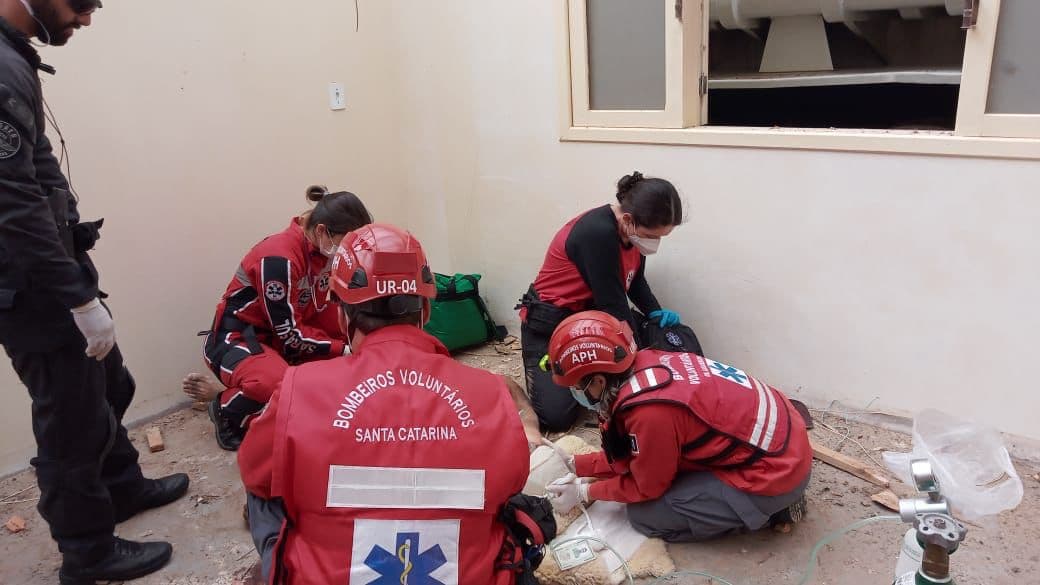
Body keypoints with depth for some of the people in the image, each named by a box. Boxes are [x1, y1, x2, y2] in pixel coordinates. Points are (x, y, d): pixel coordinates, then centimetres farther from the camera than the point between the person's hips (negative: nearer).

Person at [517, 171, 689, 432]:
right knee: (556, 415, -19)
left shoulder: (634, 231, -6)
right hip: (550, 324, -8)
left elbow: (634, 280, 12)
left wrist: (656, 313, -6)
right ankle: (538, 370, 13)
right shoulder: (597, 233, -32)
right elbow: (612, 303, -28)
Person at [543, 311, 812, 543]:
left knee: (645, 515, -4)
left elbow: (647, 487, -8)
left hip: (774, 472, -8)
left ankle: (770, 504, 3)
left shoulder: (650, 410, -28)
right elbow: (632, 452, 10)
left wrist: (584, 493, 3)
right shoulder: (647, 364, -4)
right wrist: (579, 468, 9)